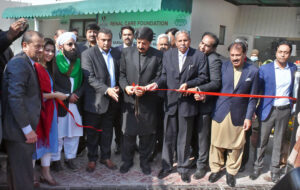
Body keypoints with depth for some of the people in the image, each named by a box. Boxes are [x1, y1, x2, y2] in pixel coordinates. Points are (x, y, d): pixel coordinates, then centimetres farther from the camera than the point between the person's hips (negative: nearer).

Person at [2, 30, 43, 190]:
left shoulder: (28, 63, 15)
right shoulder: (19, 63, -14)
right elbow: (15, 98, -22)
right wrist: (27, 129, -19)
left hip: (23, 129, 10)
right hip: (20, 130, -9)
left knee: (16, 173, 20)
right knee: (23, 177, 1)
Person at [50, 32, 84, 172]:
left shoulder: (78, 62, 9)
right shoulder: (55, 62, -6)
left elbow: (83, 82, 7)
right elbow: (52, 84, -11)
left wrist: (77, 94, -9)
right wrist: (67, 96, -13)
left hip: (75, 102, 5)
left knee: (74, 132, 9)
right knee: (58, 133, 3)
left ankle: (69, 158, 25)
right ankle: (55, 160, 20)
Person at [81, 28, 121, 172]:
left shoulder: (117, 53, 7)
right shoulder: (88, 54, -7)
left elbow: (120, 74, 14)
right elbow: (90, 78, -15)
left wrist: (118, 87, -2)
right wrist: (107, 90, -24)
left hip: (112, 100, 4)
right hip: (95, 100, -4)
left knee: (107, 131, 16)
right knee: (92, 132, 9)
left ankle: (106, 157, 31)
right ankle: (92, 159, 25)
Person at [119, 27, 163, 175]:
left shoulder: (158, 55, 0)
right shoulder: (126, 52, 5)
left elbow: (158, 78, -2)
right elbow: (122, 74, 6)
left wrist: (145, 89, -17)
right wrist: (125, 87, -12)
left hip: (148, 101, -1)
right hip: (130, 100, 1)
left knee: (147, 133, 11)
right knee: (128, 132, 9)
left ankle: (144, 161, 30)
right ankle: (127, 160, 28)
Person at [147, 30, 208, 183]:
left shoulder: (199, 56, -3)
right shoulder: (168, 55, 5)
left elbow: (203, 77, -3)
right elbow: (164, 76, 7)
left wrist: (188, 84, -16)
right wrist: (157, 83, -11)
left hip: (187, 102, -2)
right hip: (170, 101, 2)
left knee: (184, 138, 10)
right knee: (168, 136, 12)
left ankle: (183, 168, 27)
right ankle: (166, 166, 29)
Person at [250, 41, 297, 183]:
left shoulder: (293, 68, 3)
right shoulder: (265, 69, -7)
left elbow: (292, 88, 15)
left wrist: (292, 104, 7)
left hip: (284, 111, 3)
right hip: (268, 110, -2)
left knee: (279, 142, 13)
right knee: (261, 141, 6)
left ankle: (275, 169, 26)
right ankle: (257, 167, 22)